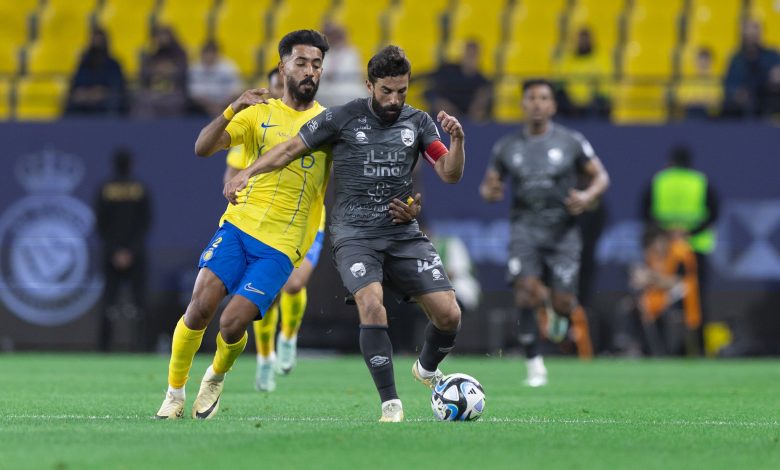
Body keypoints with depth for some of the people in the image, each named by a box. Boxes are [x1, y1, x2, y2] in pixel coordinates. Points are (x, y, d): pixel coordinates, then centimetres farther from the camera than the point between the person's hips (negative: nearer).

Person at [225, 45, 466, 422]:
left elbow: (450, 175, 1)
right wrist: (245, 173, -6)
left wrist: (457, 139, -17)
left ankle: (427, 369, 28)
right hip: (354, 234, -3)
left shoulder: (418, 122, 6)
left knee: (448, 314, -6)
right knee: (372, 305, -29)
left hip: (404, 233, 3)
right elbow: (290, 149, 5)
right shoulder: (343, 118, -2)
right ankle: (391, 406, -22)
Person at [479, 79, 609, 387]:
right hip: (525, 228, 1)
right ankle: (534, 364, -13)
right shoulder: (507, 147, 7)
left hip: (563, 231, -1)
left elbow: (601, 176, 5)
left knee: (563, 304, -7)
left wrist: (587, 197, -16)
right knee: (526, 289, -22)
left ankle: (557, 311, 34)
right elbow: (488, 184, 15)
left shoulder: (571, 142, 2)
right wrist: (489, 192, -10)